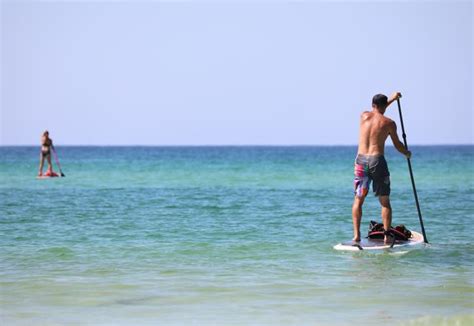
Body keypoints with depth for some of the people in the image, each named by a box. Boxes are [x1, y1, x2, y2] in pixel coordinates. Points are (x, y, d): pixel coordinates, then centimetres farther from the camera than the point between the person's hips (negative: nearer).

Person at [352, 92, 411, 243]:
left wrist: (391, 99, 43)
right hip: (377, 161, -2)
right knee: (385, 201, 8)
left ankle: (356, 234, -1)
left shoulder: (364, 116, 8)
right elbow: (398, 145, 10)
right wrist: (407, 153, 32)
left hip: (361, 160, 2)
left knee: (358, 200, 10)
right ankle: (387, 236, 3)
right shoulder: (389, 123, 0)